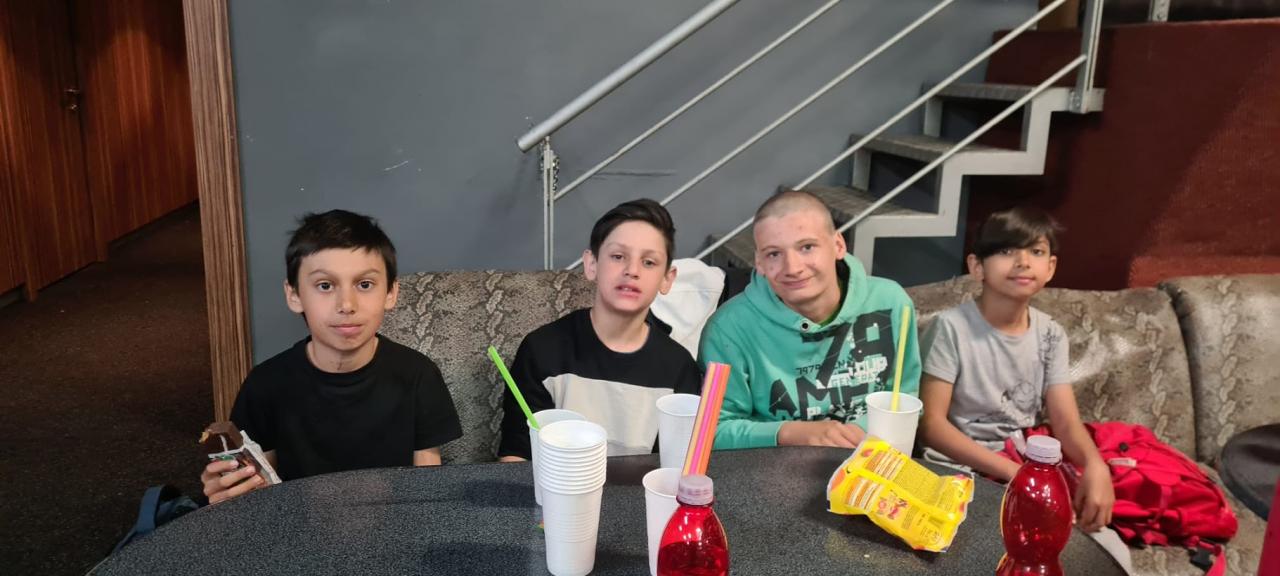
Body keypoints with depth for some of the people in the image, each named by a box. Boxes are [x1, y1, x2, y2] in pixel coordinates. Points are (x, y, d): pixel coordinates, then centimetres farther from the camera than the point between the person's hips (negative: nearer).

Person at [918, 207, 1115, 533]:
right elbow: (931, 423, -17)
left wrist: (1095, 466, -27)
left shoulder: (1050, 335, 2)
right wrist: (1010, 471, -26)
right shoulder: (952, 327, -14)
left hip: (1028, 469, 5)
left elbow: (1066, 421, -3)